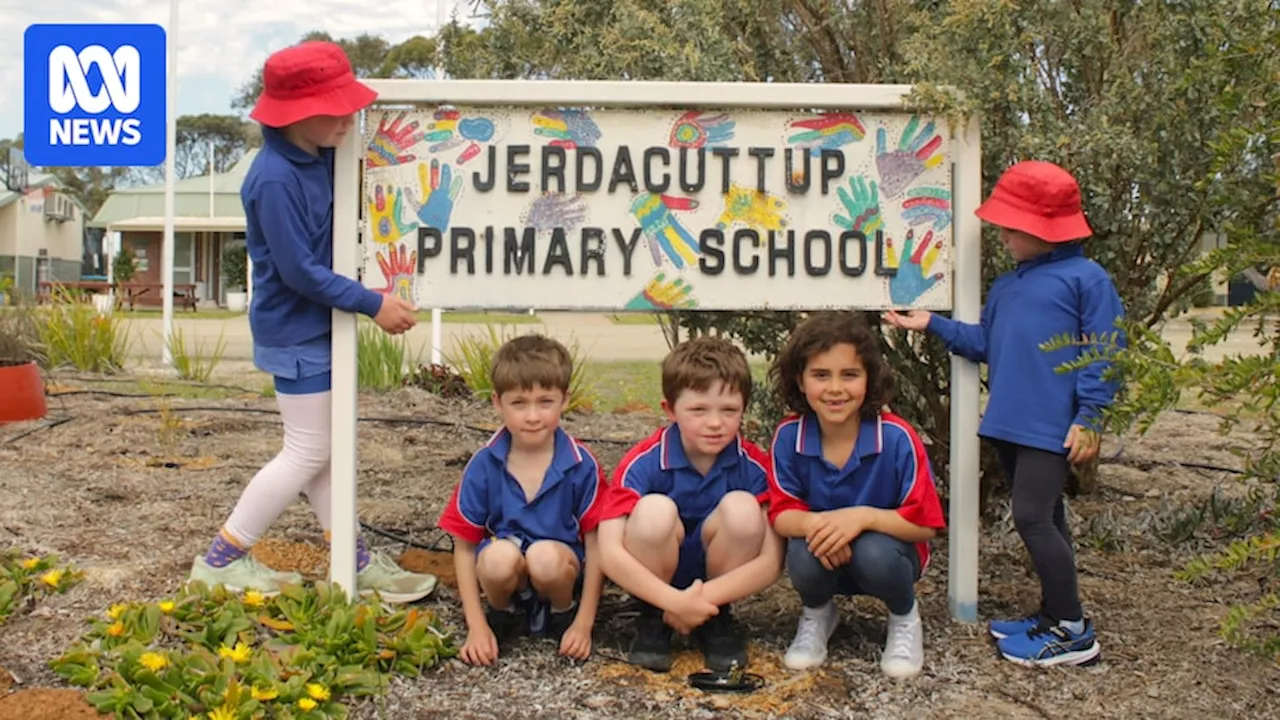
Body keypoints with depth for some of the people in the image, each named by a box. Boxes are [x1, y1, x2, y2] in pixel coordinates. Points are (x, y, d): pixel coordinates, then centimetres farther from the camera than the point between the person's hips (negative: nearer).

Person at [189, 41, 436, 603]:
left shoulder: (321, 157, 2)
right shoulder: (274, 179, -24)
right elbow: (298, 270, -23)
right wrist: (373, 305, -19)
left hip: (319, 326, 9)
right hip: (295, 332, -9)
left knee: (325, 450, 14)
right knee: (308, 453, 0)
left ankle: (355, 562, 24)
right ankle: (220, 560, 12)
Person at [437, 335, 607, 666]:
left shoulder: (582, 465, -9)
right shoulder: (483, 465, -6)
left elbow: (595, 543, -5)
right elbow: (464, 547, -1)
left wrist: (584, 624, -7)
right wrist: (476, 626, -7)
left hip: (562, 571, -1)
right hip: (506, 576, 1)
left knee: (545, 557, -34)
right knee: (499, 556, -33)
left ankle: (563, 614, 1)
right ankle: (504, 615, 2)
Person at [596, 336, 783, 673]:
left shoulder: (754, 466, -15)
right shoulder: (643, 463, -19)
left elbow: (772, 560, -19)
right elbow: (610, 551, -26)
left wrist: (703, 599, -29)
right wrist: (675, 601, -34)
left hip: (720, 579, 2)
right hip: (655, 583, -2)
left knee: (741, 507, -26)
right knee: (655, 510, -31)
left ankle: (716, 619, -4)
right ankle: (652, 620, -6)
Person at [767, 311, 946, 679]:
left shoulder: (897, 438, -21)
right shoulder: (788, 437, -14)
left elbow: (925, 524, -19)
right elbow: (781, 513, -11)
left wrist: (863, 516, -35)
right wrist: (812, 524, -35)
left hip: (885, 549, -2)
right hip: (824, 557, 2)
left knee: (874, 555, -35)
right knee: (804, 554, -32)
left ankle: (904, 618, 3)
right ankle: (817, 615, 7)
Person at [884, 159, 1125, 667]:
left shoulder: (1086, 278, -7)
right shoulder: (1005, 288, 17)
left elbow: (1103, 353, -10)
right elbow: (984, 343, 20)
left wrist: (1088, 418, -15)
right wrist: (933, 325, 12)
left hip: (1052, 428, -8)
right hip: (1008, 423, 8)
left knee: (1032, 517, -11)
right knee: (1043, 520, 16)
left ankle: (1073, 632, -2)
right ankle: (1053, 614, 26)